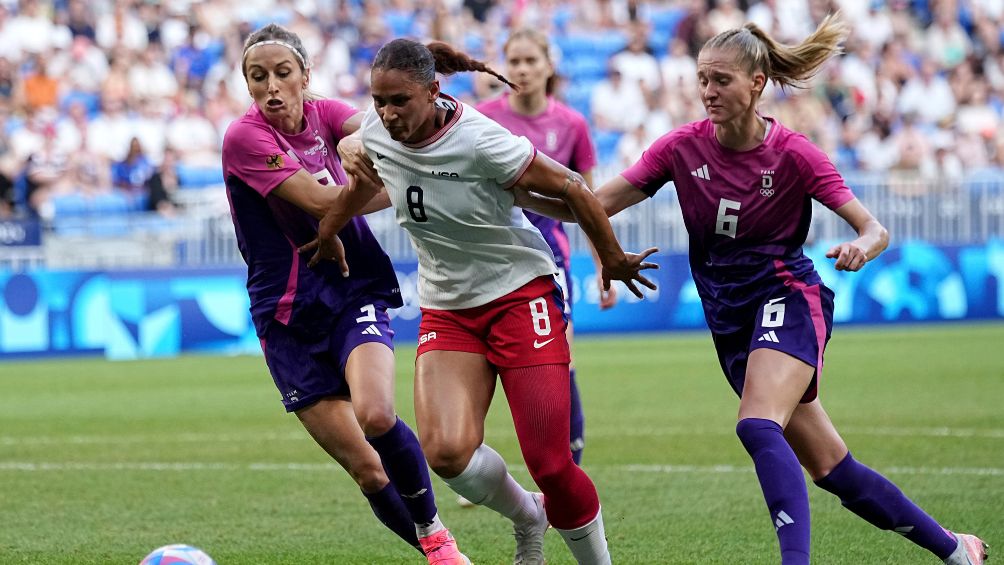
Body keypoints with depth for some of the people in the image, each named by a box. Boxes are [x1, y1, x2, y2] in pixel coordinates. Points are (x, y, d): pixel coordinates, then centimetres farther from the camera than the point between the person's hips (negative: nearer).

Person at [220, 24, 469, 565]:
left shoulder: (323, 114, 3)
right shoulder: (245, 137, -11)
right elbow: (320, 201, -20)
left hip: (354, 292, 2)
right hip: (290, 315, -2)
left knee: (375, 414, -27)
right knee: (365, 468, -4)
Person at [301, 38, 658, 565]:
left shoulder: (480, 141, -23)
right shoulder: (375, 133, -6)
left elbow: (574, 191, -12)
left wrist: (614, 261, 0)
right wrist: (327, 234, 35)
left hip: (521, 293, -4)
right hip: (447, 310, 5)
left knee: (550, 466, -11)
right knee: (445, 452, -18)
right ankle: (527, 517, 13)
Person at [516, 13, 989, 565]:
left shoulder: (792, 153, -11)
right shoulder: (682, 147, -2)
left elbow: (875, 230, -10)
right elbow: (594, 205, -6)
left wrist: (859, 248, -34)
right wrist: (517, 194, -22)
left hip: (788, 297, -4)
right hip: (729, 318, 4)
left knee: (758, 428, -31)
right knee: (828, 467, 5)